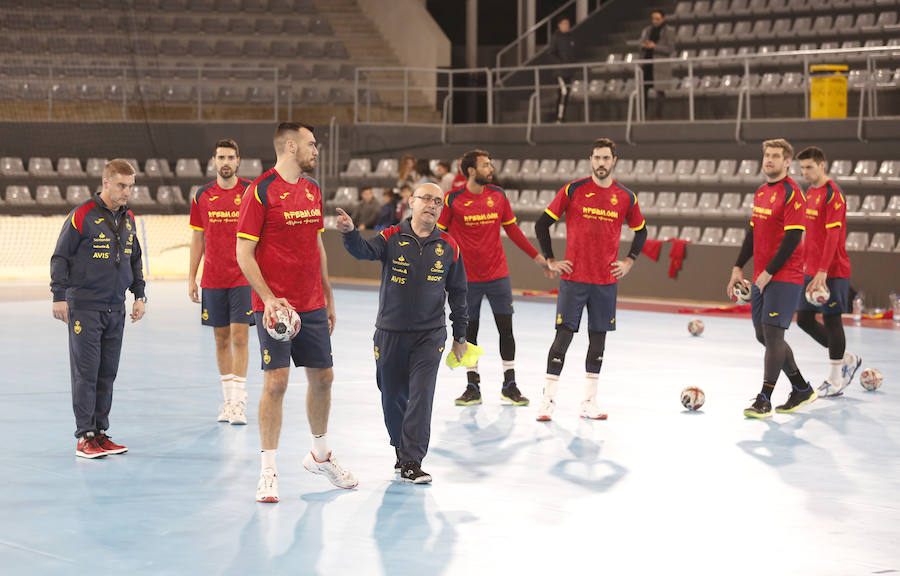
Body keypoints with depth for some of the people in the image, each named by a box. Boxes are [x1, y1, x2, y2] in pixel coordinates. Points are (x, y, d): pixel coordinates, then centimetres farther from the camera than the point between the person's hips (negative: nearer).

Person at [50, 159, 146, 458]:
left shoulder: (128, 218, 11)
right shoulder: (83, 215, -9)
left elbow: (134, 260, 23)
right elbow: (60, 257, -6)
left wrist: (139, 295, 17)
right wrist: (59, 296, -9)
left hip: (116, 309, 6)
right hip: (84, 307, -6)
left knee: (108, 373, 8)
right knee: (86, 372, -4)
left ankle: (101, 432, 14)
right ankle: (85, 436, -1)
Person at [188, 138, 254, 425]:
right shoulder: (203, 195, 6)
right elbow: (198, 240, 11)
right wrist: (191, 278, 8)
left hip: (243, 278, -3)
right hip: (213, 280, 3)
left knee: (239, 338, -8)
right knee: (221, 339, 7)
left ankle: (238, 402, -7)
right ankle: (228, 399, 15)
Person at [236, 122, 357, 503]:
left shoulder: (313, 190, 11)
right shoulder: (260, 192, -10)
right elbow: (244, 254, -11)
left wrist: (328, 297, 19)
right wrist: (268, 298, -20)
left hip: (312, 306, 7)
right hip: (276, 306, -7)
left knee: (322, 377, 12)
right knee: (276, 382, -9)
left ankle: (320, 455, 31)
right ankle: (268, 472, -1)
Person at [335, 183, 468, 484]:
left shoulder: (448, 246, 2)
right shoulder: (392, 238, -3)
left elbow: (457, 291, 9)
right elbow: (365, 251, -23)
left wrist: (460, 336, 11)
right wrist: (350, 233, -45)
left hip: (430, 334, 0)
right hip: (391, 332, 0)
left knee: (421, 395, -10)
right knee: (392, 395, 10)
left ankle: (412, 462, -8)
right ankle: (401, 447, 33)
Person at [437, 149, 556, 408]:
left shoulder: (498, 195, 4)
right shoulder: (453, 199, -6)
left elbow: (512, 229, 13)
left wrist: (535, 255, 14)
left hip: (498, 274, 2)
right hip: (467, 277, -2)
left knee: (506, 328, 2)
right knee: (469, 331, 4)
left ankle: (509, 384, 12)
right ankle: (473, 386, 14)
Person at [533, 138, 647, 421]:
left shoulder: (626, 198, 4)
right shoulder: (573, 190, -4)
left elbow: (640, 230, 20)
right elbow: (542, 224, 2)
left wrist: (629, 261, 9)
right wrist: (550, 260, 0)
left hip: (606, 281, 3)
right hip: (574, 278, -3)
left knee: (598, 338, 6)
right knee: (564, 335, -6)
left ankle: (589, 403, 14)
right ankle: (548, 401, -3)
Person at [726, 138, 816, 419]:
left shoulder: (792, 193, -12)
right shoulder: (761, 192, 14)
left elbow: (793, 238, -17)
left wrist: (768, 273, -17)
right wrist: (739, 267, 15)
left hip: (784, 277, -9)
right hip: (761, 278, 9)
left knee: (772, 333, -10)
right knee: (764, 335, 11)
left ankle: (764, 400, -4)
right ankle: (802, 389, 25)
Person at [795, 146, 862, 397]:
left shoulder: (833, 193, -14)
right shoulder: (810, 193, 13)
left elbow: (833, 235, -20)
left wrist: (822, 271, -24)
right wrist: (805, 263, 18)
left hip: (832, 271, -9)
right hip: (811, 270, 9)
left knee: (831, 319, -2)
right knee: (804, 319, 9)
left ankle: (835, 381, 8)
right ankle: (847, 359, 24)